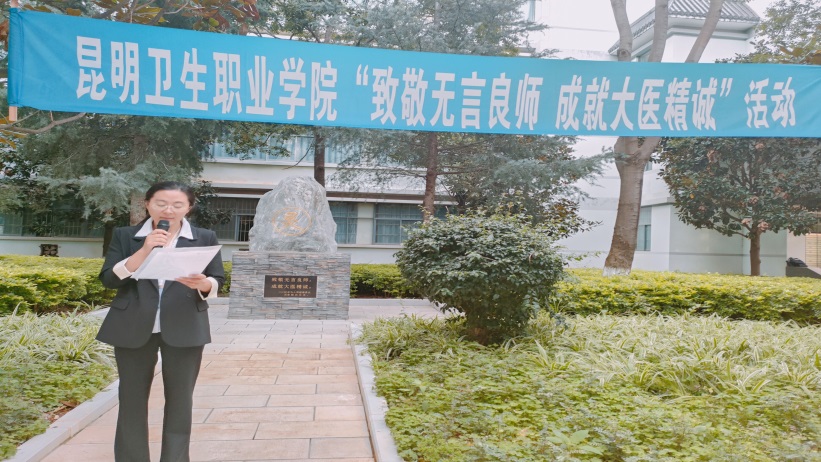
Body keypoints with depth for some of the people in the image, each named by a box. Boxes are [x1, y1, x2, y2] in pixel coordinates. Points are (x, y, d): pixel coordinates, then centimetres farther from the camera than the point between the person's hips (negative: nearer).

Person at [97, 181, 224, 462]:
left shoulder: (205, 238, 6)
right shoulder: (125, 236, 6)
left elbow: (218, 281, 4)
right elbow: (109, 279, -3)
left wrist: (202, 284, -20)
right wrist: (144, 251, -15)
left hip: (185, 329, 0)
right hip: (133, 328, 1)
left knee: (180, 399, 5)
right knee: (132, 398, 7)